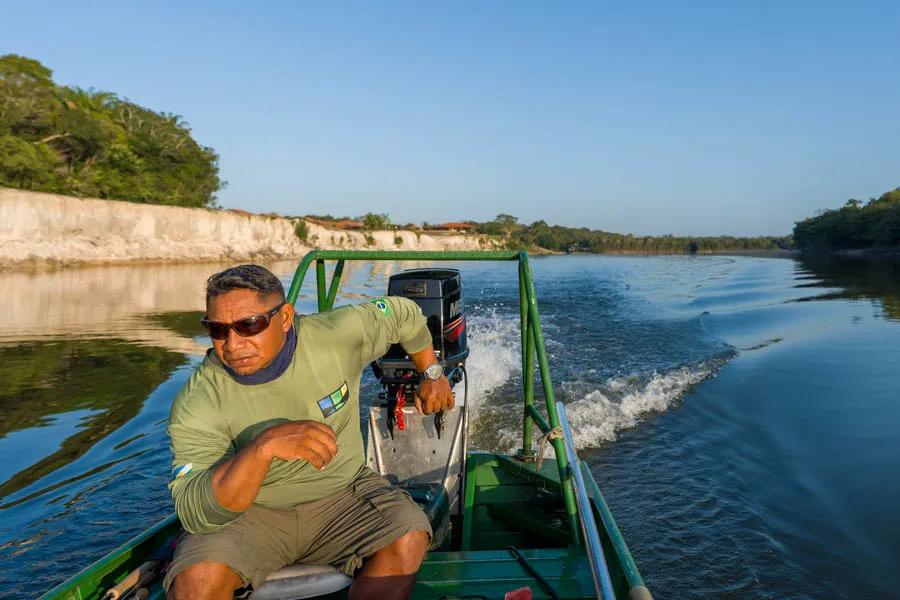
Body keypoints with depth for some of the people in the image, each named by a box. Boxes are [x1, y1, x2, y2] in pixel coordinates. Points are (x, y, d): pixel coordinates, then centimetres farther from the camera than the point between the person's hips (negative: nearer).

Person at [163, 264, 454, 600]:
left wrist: (433, 375, 15)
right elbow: (195, 515, -28)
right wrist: (264, 446, -43)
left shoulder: (337, 336, -15)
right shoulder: (196, 404, -19)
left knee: (408, 539, -27)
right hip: (250, 513, -1)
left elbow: (403, 313, 4)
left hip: (343, 495, 2)